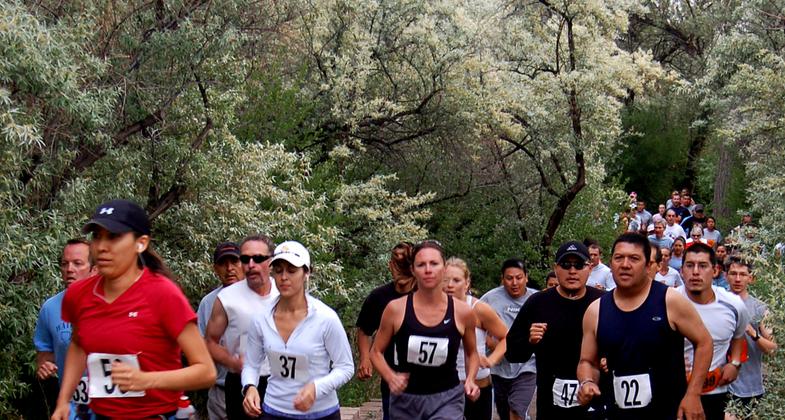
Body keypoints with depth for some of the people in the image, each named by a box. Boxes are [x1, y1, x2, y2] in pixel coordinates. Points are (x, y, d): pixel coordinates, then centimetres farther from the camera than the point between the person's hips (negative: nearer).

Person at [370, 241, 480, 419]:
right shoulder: (396, 309, -8)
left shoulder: (462, 312, -6)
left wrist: (470, 380, -4)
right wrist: (390, 377, -13)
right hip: (405, 400, 2)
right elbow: (376, 352, 4)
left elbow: (471, 353, 13)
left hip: (447, 399, -1)